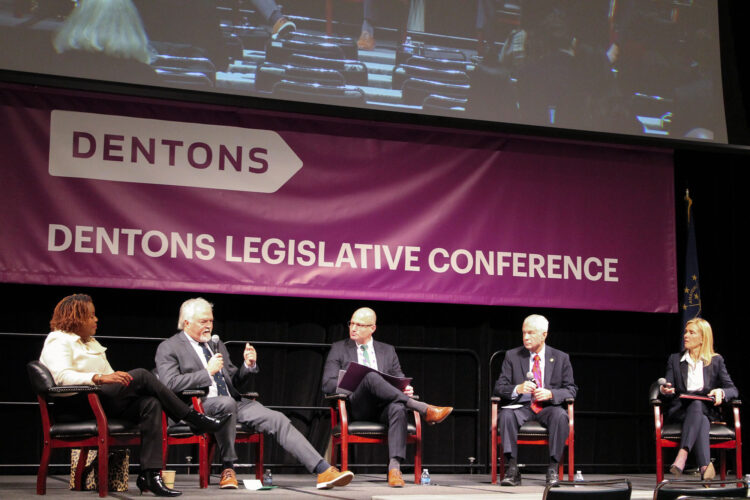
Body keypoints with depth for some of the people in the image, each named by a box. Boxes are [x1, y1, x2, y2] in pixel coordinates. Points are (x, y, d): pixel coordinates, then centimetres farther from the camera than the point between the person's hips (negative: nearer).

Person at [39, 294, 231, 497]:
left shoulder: (91, 343, 29)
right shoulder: (58, 341, 1)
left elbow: (111, 378, 21)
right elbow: (63, 377, -18)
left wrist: (123, 379, -1)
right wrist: (100, 378, -30)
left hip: (104, 403, 8)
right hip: (77, 406, -8)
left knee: (150, 403, -22)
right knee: (142, 375, -22)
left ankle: (149, 475, -31)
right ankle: (194, 419, -14)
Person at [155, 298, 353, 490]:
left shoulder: (216, 345, 23)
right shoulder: (169, 348, 3)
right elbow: (170, 383, -13)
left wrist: (248, 365, 4)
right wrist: (207, 371, -15)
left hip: (232, 404, 6)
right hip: (197, 407, -6)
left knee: (277, 419, -14)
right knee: (227, 403, -39)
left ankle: (323, 470, -20)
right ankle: (227, 468, -24)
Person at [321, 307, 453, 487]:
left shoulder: (387, 351, 24)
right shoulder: (339, 349, 16)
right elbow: (327, 385, 6)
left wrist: (406, 389, -7)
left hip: (383, 407, 2)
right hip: (357, 408, -2)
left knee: (398, 408, -36)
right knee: (370, 376, -34)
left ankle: (394, 467, -47)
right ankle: (424, 409, -37)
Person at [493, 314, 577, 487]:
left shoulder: (561, 358, 8)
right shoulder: (512, 356, 9)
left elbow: (571, 390, 6)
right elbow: (499, 387, 5)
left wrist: (551, 394, -15)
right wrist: (517, 389, -17)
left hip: (548, 407, 0)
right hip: (522, 406, 1)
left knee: (560, 415, -35)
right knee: (506, 414, -33)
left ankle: (553, 469, -27)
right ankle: (512, 469, -30)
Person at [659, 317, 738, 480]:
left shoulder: (716, 361, 14)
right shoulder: (674, 360, 16)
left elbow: (732, 389, 5)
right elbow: (669, 393, 9)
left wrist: (721, 392, -19)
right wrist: (664, 391, -17)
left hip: (705, 409, 0)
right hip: (678, 411, 0)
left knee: (696, 405, -38)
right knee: (701, 420, -35)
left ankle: (682, 455, -53)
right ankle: (706, 466, -52)